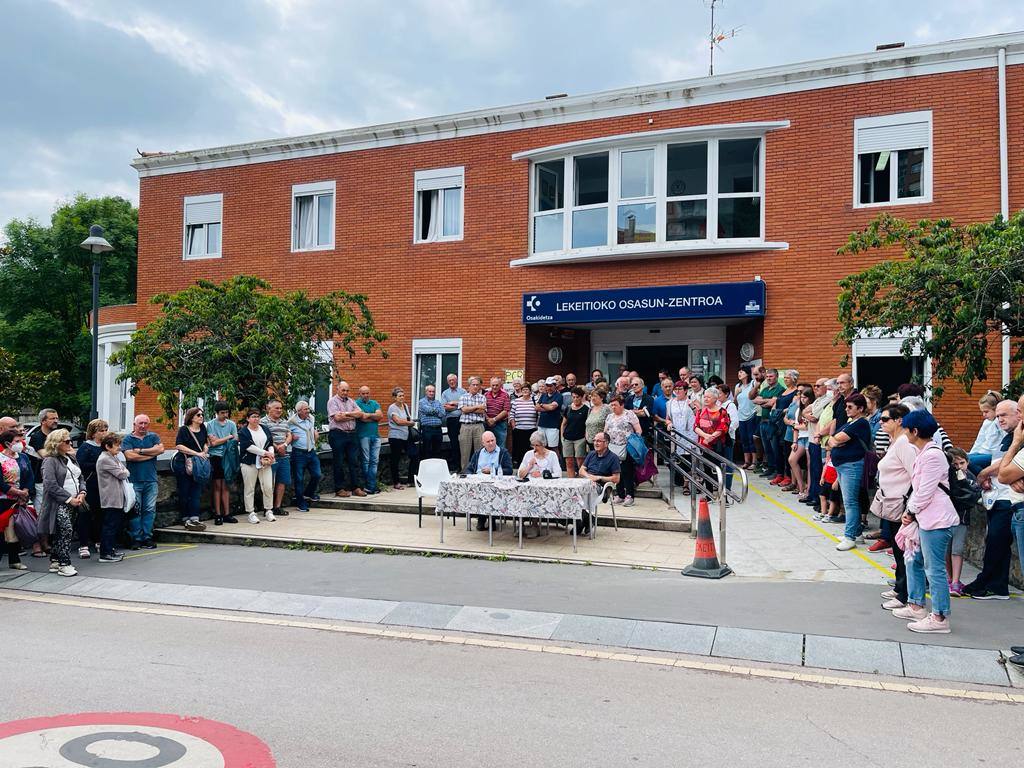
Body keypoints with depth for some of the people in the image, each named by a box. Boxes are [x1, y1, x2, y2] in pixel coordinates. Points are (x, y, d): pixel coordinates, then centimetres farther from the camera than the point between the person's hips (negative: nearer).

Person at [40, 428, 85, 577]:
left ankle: (54, 562, 21)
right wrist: (69, 499, -15)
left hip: (73, 502, 8)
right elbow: (51, 486, -16)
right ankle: (65, 565, -13)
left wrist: (81, 493, 1)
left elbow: (80, 478, 19)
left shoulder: (71, 458, 16)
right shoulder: (50, 461, -9)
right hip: (59, 503, -8)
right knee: (66, 530, -16)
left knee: (59, 534, 13)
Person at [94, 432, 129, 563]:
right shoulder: (105, 459, -15)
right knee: (110, 526, -5)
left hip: (117, 497, 10)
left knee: (116, 525, 15)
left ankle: (111, 550, 24)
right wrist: (125, 472, 3)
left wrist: (124, 472, -3)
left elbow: (125, 472, 17)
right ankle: (105, 554, 0)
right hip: (110, 499, -10)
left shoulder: (114, 457, 17)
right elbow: (122, 474, -17)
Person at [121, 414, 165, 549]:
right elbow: (130, 456, -10)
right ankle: (135, 539, 4)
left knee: (150, 510, 1)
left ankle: (147, 538, 6)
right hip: (134, 481, -2)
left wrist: (140, 451, -6)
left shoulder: (153, 437, 13)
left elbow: (160, 449, -5)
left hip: (151, 480, 2)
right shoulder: (127, 439, 5)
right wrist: (151, 454, -5)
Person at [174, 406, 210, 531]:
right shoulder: (184, 429, -6)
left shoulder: (203, 428, 11)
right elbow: (179, 446, -16)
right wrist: (197, 453, -19)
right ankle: (186, 519, 7)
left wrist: (205, 451, 4)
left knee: (196, 492, 0)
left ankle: (194, 519, -2)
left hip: (198, 465, 5)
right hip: (184, 464, -5)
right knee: (184, 493, 1)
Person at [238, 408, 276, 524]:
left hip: (265, 463, 4)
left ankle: (268, 511, 12)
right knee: (249, 489, 2)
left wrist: (270, 455, -6)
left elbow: (271, 444, 13)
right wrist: (265, 453, -15)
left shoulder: (265, 429, 14)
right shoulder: (243, 432, -2)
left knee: (268, 487, 0)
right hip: (249, 463, -4)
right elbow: (248, 446, -14)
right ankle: (251, 513, 10)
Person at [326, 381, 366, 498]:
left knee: (354, 461, 4)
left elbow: (360, 414, 3)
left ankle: (356, 487, 9)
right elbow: (337, 418, -14)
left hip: (352, 434, 5)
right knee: (338, 463, 1)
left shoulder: (351, 401, 16)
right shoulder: (332, 401, -1)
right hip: (338, 434, -5)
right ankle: (339, 489, 7)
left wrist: (346, 414, -10)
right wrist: (353, 416, -3)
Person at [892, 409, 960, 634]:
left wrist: (911, 512, -5)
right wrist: (910, 512, 8)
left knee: (934, 568, -4)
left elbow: (925, 492, -18)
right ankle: (916, 606, 27)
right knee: (914, 560, 17)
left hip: (936, 519, -11)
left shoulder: (933, 455, -17)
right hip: (924, 518, 11)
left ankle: (940, 618, 2)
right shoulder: (922, 453, 14)